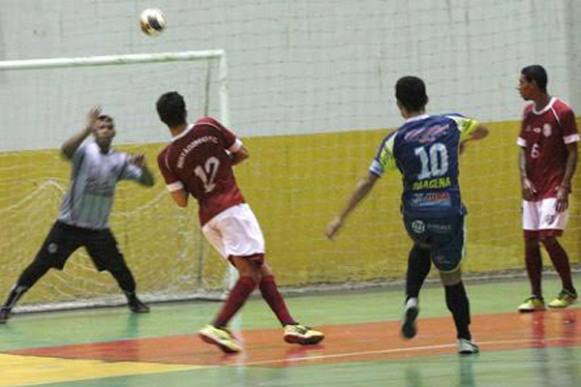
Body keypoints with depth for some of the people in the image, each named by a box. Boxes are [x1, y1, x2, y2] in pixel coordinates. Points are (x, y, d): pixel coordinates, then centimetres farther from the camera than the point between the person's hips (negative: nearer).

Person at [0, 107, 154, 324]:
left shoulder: (120, 160, 3)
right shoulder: (85, 150, -9)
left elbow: (148, 182, 3)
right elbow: (65, 151, -32)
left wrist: (142, 167, -20)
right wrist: (87, 130, -45)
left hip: (99, 229, 4)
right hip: (69, 225, -4)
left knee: (119, 268, 5)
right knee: (40, 266, -8)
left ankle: (133, 301, 32)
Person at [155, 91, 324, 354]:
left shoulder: (166, 158, 1)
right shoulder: (209, 127, -1)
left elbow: (181, 200, 0)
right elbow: (242, 153, 9)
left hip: (208, 218, 4)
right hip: (232, 208, -4)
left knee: (259, 269, 10)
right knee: (251, 271, -10)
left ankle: (289, 325, 6)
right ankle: (218, 327, -25)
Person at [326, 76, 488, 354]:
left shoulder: (396, 140, -4)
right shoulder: (451, 124, 1)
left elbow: (367, 182, -4)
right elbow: (482, 130, 24)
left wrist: (341, 218, 2)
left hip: (415, 215, 0)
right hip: (449, 212, 0)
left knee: (422, 250, 34)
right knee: (451, 276, 15)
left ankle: (411, 299, 13)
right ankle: (464, 339, 14)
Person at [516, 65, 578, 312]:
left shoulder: (562, 112, -10)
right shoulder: (528, 114, 10)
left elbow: (572, 152, -10)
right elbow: (523, 150, 12)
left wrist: (564, 187, -17)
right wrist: (524, 179, -4)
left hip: (554, 188, -7)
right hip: (532, 189, 7)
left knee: (548, 238, -13)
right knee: (530, 241, 2)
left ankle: (569, 291, 3)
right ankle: (536, 296, 8)